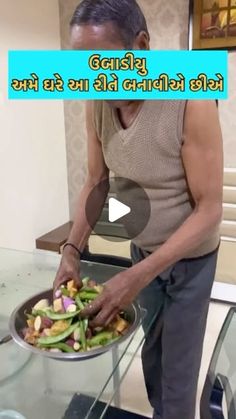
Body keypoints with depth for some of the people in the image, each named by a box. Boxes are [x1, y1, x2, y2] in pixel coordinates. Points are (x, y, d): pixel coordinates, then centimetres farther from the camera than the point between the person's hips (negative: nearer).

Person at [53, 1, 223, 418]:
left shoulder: (191, 102, -26)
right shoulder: (96, 104, -10)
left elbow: (209, 209, -24)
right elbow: (97, 182, 0)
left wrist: (138, 276, -31)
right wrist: (73, 249, -12)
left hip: (190, 256, -4)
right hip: (142, 249, 5)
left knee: (178, 364, 9)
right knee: (150, 351, 20)